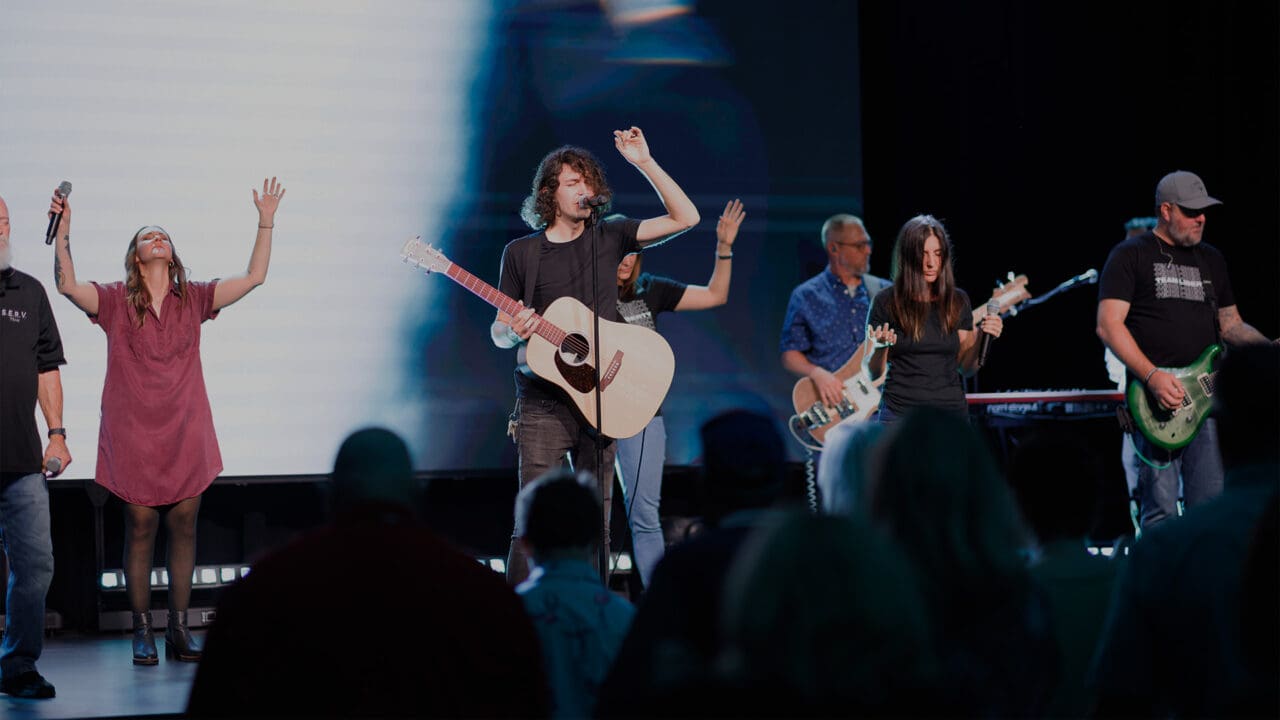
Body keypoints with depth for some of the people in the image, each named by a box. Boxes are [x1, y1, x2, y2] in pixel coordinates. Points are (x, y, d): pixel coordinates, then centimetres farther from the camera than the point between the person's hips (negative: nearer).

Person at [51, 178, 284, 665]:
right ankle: (142, 633, 5)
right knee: (140, 528, -1)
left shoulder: (193, 299, 8)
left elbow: (253, 277, 4)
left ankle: (179, 629, 10)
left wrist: (266, 223, -1)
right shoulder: (115, 301, 1)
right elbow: (67, 285, -14)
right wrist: (62, 236, -25)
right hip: (133, 436, -2)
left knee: (183, 526, 3)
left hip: (185, 434, 2)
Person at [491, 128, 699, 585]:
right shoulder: (521, 253, 6)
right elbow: (498, 333, 10)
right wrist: (512, 332, -15)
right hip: (543, 405, -2)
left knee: (596, 521, 3)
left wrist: (644, 163, -5)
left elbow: (685, 219, 1)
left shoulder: (609, 237, 9)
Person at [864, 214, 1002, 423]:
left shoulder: (957, 301, 7)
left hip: (951, 410, 2)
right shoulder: (886, 302, -2)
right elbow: (873, 372, 1)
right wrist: (880, 348, -19)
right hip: (901, 411, -2)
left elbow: (967, 369, 10)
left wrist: (980, 336, -6)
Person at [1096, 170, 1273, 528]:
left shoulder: (1212, 259, 19)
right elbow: (1108, 324, -9)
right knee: (1161, 512, -6)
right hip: (1157, 399, -5)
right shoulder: (1130, 255, 1)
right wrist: (1153, 377, -19)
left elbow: (1230, 323, 23)